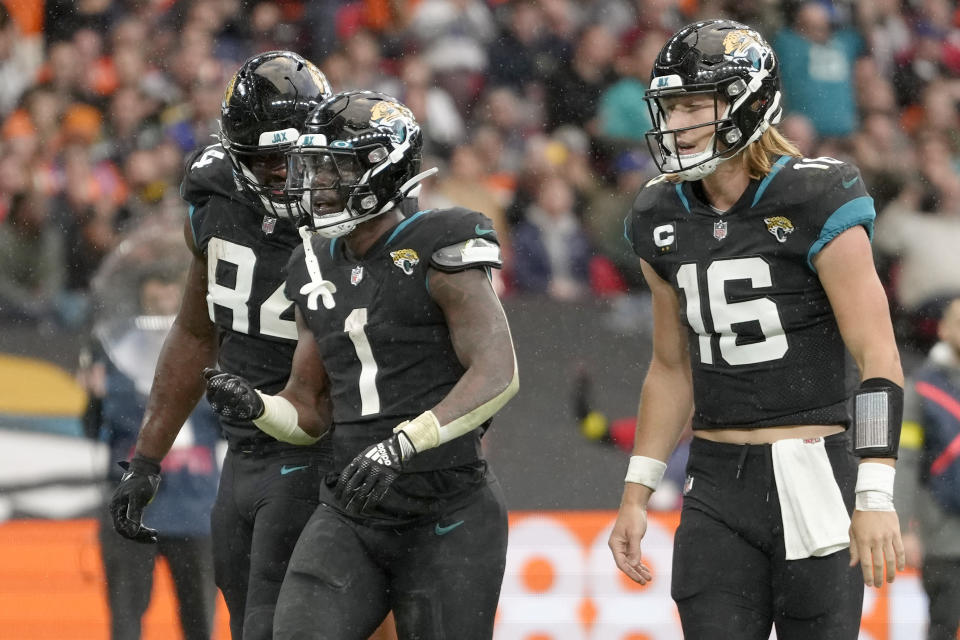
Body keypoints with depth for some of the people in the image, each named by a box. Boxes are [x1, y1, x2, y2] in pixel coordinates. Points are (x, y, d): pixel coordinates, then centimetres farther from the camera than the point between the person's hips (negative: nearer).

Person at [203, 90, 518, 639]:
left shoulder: (439, 250, -9)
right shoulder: (317, 269, 11)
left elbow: (497, 373, -19)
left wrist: (401, 445, -28)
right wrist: (254, 405, -5)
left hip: (447, 514, -5)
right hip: (350, 515, 5)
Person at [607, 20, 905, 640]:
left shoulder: (814, 201, -10)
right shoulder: (663, 219, 8)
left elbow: (879, 358, -13)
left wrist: (876, 496, -20)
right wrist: (637, 494, 15)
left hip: (814, 475, -5)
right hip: (717, 485, 5)